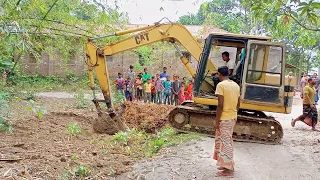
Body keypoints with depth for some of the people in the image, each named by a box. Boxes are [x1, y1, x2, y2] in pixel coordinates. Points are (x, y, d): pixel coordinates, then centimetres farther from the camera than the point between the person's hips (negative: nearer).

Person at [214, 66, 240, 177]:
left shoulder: (221, 85, -15)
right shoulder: (236, 85, 9)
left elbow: (220, 105, -20)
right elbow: (238, 104, 14)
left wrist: (217, 121, -14)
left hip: (224, 118, -8)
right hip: (233, 117, 8)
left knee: (225, 143, 0)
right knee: (228, 141, 20)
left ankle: (229, 170, 5)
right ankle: (228, 164, 30)